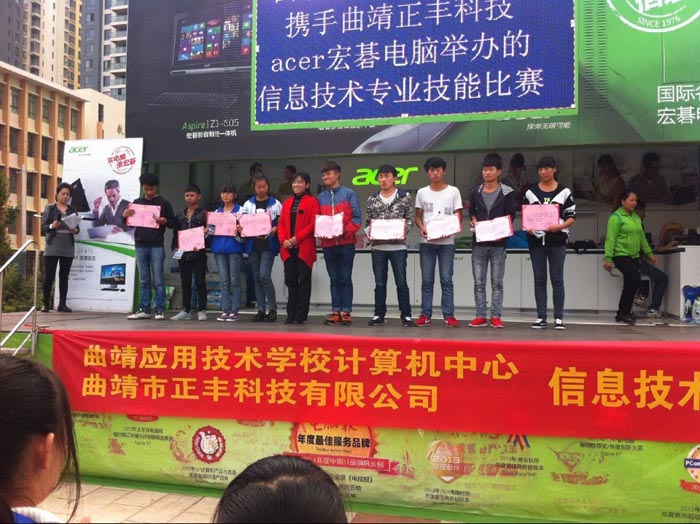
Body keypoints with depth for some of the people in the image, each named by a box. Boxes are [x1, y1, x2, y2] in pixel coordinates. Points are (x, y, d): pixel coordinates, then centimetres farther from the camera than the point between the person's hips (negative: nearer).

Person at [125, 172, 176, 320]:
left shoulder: (164, 203, 1)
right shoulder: (137, 202, 10)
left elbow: (173, 223, 3)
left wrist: (165, 221, -17)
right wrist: (125, 216, -5)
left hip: (157, 246, -3)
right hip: (141, 246, 3)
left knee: (158, 280, 0)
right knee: (144, 281, 8)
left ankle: (160, 310, 3)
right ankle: (144, 309, 12)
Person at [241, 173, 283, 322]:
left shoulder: (275, 204, 0)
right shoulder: (248, 204, 8)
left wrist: (275, 229, -18)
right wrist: (239, 228, -12)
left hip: (268, 244, -4)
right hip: (253, 244, 4)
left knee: (264, 276, -13)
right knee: (257, 277, 7)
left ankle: (272, 309, 0)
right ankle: (261, 310, 14)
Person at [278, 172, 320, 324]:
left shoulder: (312, 201, 1)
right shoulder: (287, 202, 19)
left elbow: (313, 223, -8)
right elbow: (281, 223, 14)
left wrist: (297, 238, -15)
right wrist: (283, 240, -4)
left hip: (304, 248, -5)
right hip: (288, 248, 5)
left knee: (304, 281, -1)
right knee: (291, 281, 6)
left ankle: (301, 315, 3)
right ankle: (291, 314, 12)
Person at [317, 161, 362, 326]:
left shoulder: (349, 193, 0)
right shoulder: (320, 197, 10)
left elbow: (356, 217, -5)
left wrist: (345, 231, -17)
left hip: (346, 243, -3)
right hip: (328, 244, 3)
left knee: (345, 278, 0)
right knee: (334, 279, 8)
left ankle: (346, 311, 5)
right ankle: (336, 311, 13)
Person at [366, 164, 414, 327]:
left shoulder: (404, 196, 2)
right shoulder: (372, 199, 9)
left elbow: (409, 219, 3)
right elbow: (368, 221, 12)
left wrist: (403, 231, -13)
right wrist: (370, 232, -6)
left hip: (398, 246, -2)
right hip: (378, 247, 3)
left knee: (401, 282, 2)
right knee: (379, 283, 8)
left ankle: (406, 315, 10)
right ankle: (379, 314, 16)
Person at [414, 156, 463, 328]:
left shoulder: (453, 191, 4)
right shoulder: (422, 192, 9)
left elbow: (458, 216, 3)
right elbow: (418, 216, 11)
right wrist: (422, 228, -10)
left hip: (446, 241, -1)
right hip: (427, 242, 2)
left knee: (446, 280, 0)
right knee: (427, 280, 4)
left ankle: (448, 316, 4)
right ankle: (425, 315, 9)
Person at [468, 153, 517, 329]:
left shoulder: (507, 192, 1)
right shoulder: (475, 192, 10)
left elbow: (511, 215, -1)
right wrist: (473, 220, -5)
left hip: (498, 243, -3)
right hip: (478, 243, 3)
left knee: (497, 282, 2)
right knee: (479, 282, 3)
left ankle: (495, 316, 7)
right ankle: (480, 316, 9)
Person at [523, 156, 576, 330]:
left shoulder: (564, 191, 3)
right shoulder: (530, 192, 8)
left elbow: (572, 217, 2)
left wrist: (560, 226, -16)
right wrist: (527, 227, -9)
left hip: (557, 241, -2)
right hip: (536, 240, 2)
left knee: (557, 279, 1)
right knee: (539, 280, 5)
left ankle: (558, 317, 6)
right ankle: (541, 317, 10)